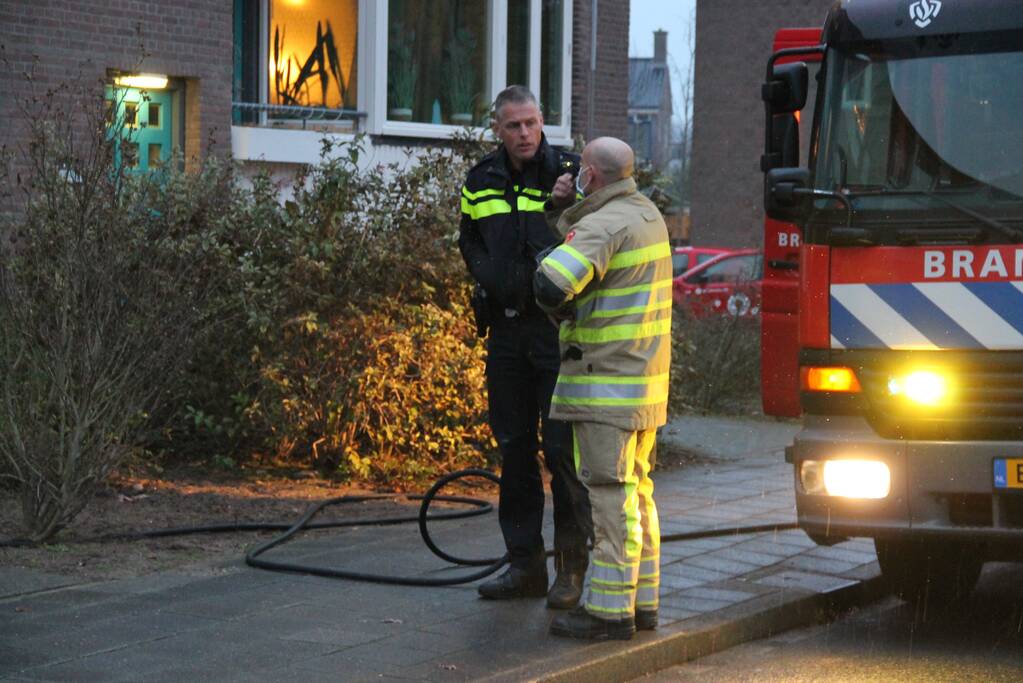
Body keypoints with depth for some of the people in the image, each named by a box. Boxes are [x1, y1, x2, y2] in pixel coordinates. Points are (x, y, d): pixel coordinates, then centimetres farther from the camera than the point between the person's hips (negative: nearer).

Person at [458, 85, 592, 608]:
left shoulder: (567, 175, -4)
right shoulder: (481, 182, 10)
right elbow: (469, 241, 23)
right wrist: (489, 277, 6)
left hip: (558, 330, -5)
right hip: (507, 328, 5)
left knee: (562, 449, -6)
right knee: (514, 448, 9)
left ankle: (571, 568, 2)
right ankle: (525, 564, 18)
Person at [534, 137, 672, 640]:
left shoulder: (604, 226, -17)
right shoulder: (646, 213, 13)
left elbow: (551, 281, -30)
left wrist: (563, 310, -10)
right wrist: (566, 209, 10)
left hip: (605, 382, -9)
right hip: (645, 380, 9)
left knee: (612, 493, -8)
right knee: (635, 490, 15)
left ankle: (610, 609, -6)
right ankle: (642, 600, 21)